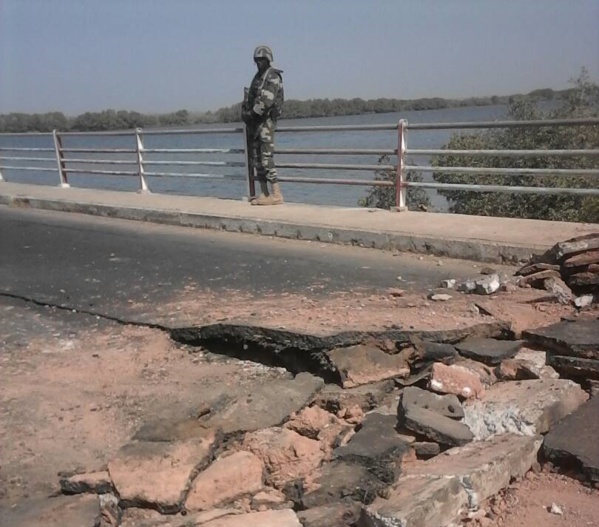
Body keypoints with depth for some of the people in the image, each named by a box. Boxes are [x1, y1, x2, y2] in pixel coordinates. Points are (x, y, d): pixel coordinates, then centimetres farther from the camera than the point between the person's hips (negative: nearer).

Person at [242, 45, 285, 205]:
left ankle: (276, 195, -13)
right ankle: (264, 194, 12)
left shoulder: (273, 76, -6)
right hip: (255, 122, 9)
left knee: (266, 157, -14)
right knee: (256, 158, 8)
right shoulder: (258, 76, 22)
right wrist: (246, 113, 6)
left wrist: (252, 113, -15)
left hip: (266, 121, -9)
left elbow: (266, 100, -19)